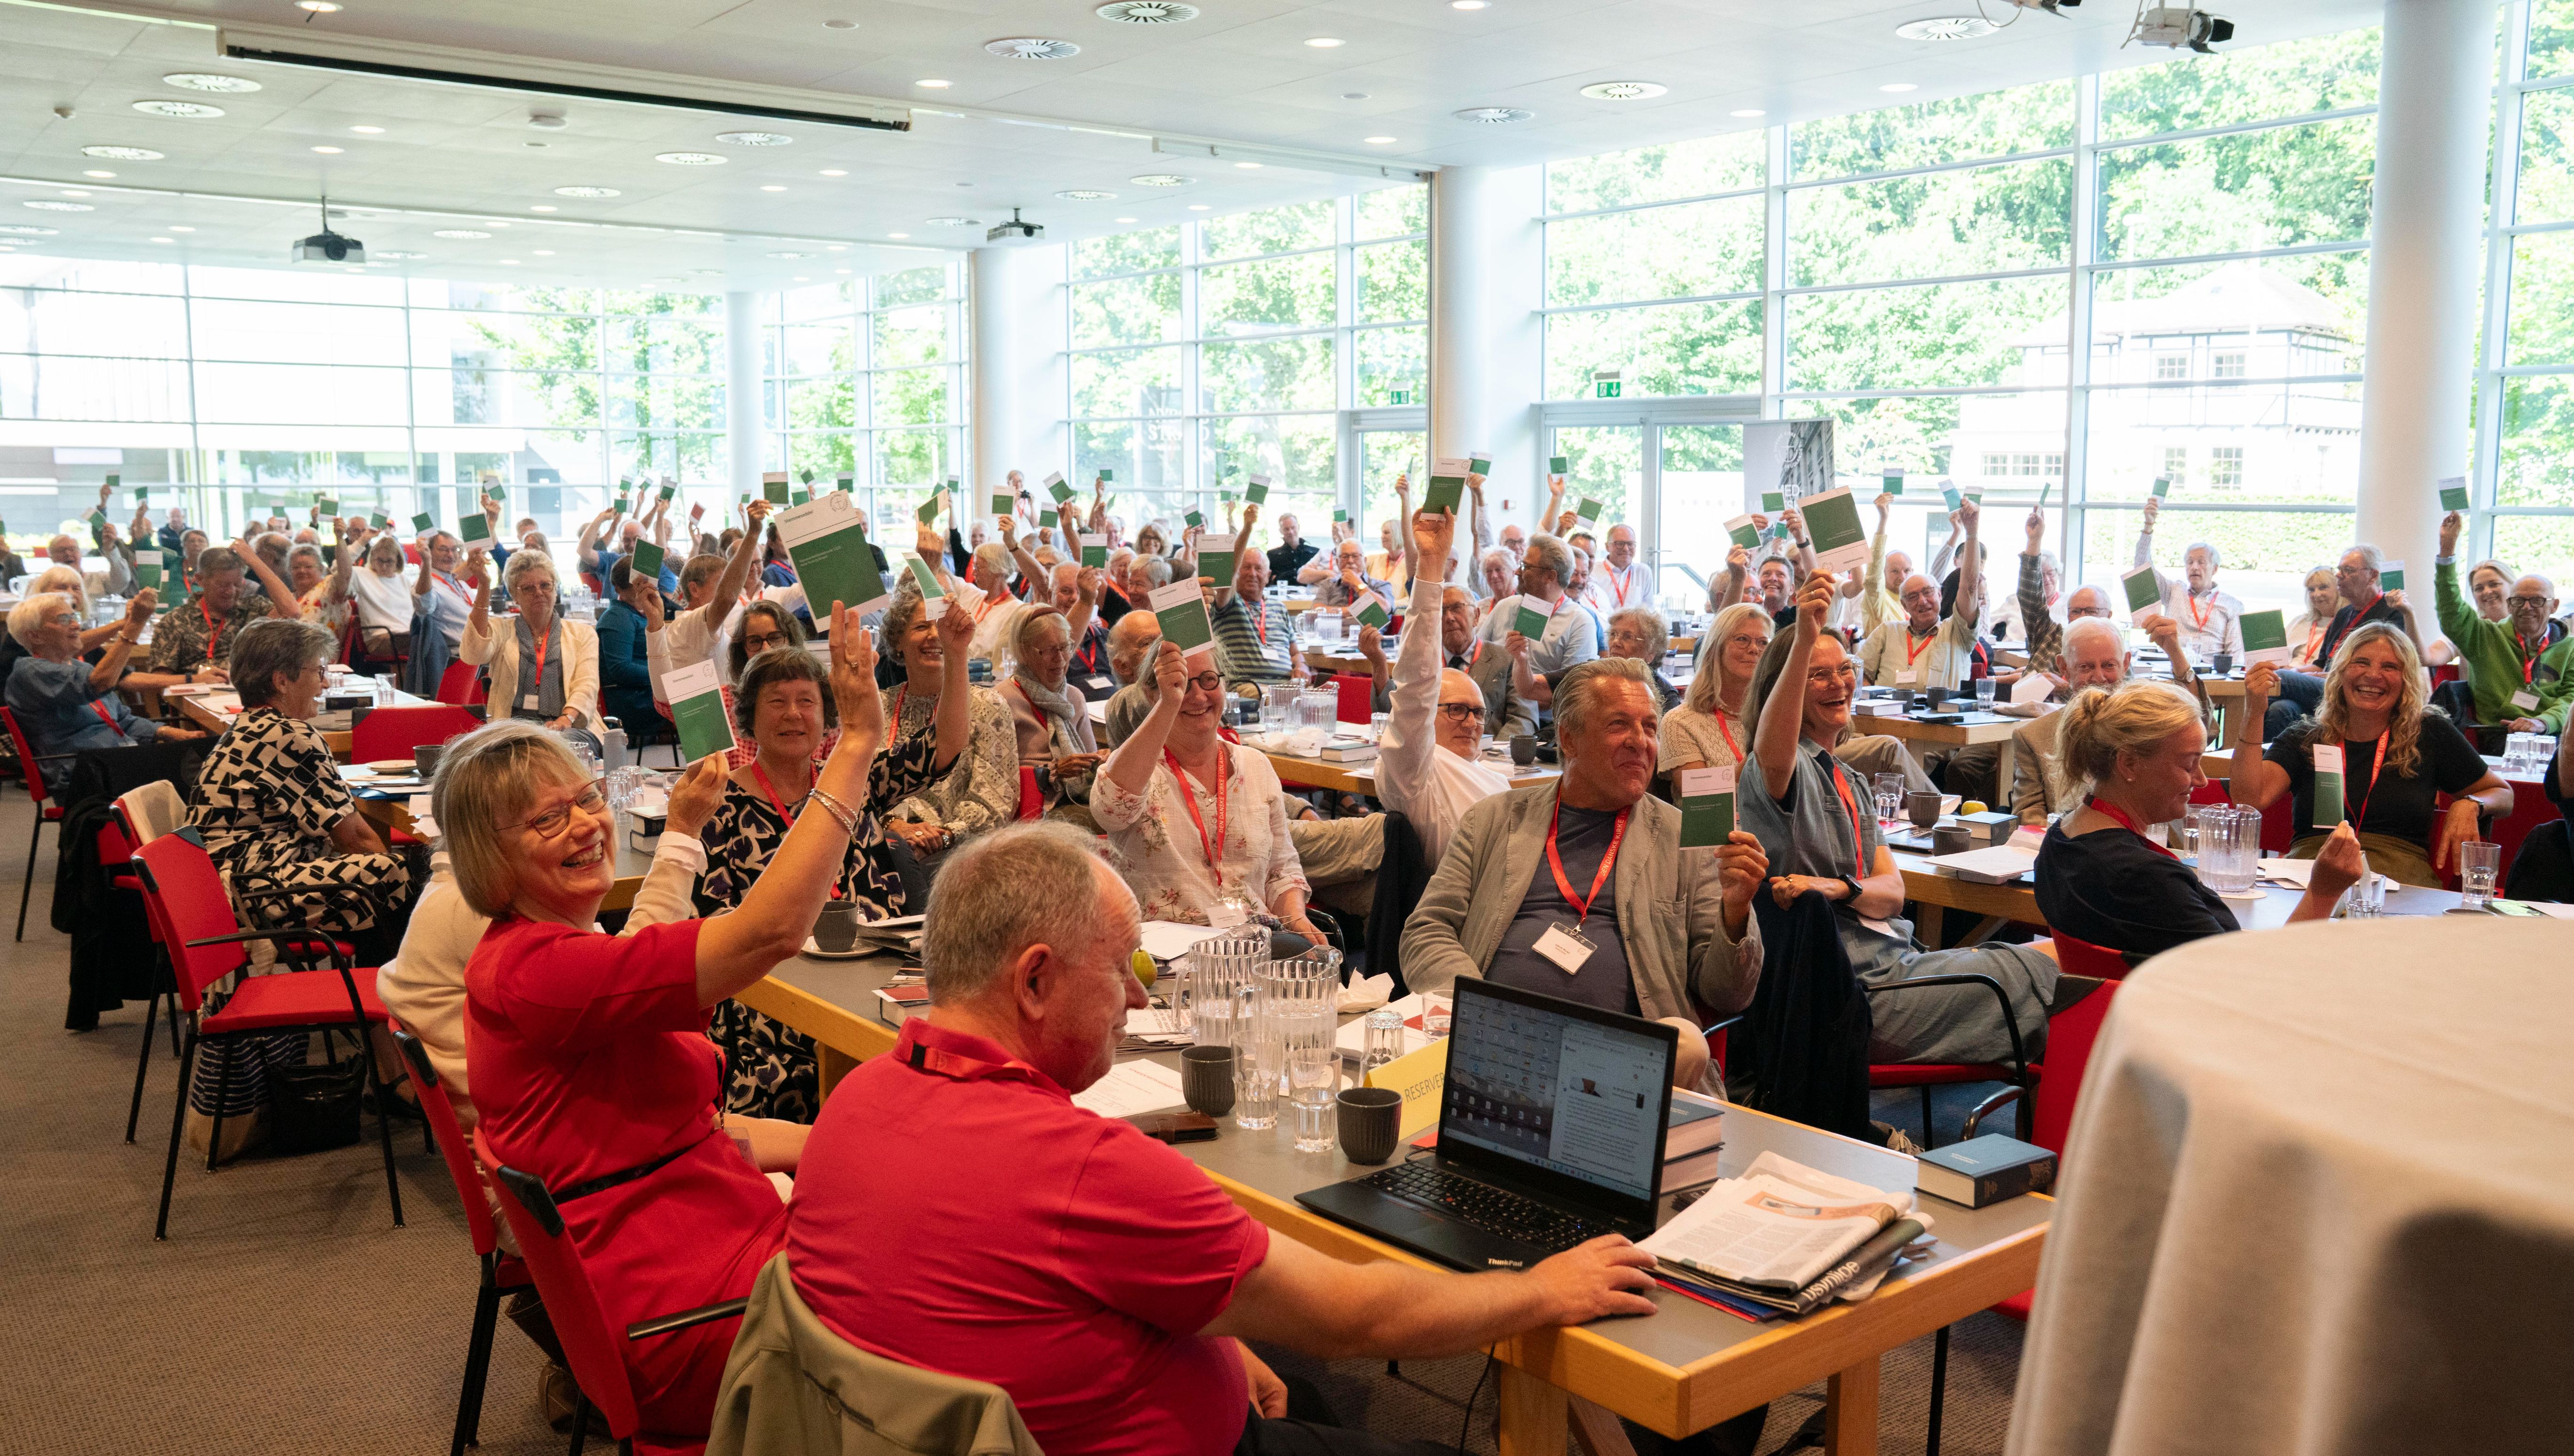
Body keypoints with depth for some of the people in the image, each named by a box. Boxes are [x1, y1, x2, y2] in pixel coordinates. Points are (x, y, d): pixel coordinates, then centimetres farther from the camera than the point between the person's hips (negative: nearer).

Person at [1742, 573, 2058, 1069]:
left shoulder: (1848, 782, 18)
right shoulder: (1789, 767, -10)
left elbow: (1893, 892, 8)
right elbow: (1773, 753, -38)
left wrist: (1838, 888, -16)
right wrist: (1803, 638, -50)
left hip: (1892, 964, 8)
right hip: (1858, 991, -8)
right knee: (2051, 966, -4)